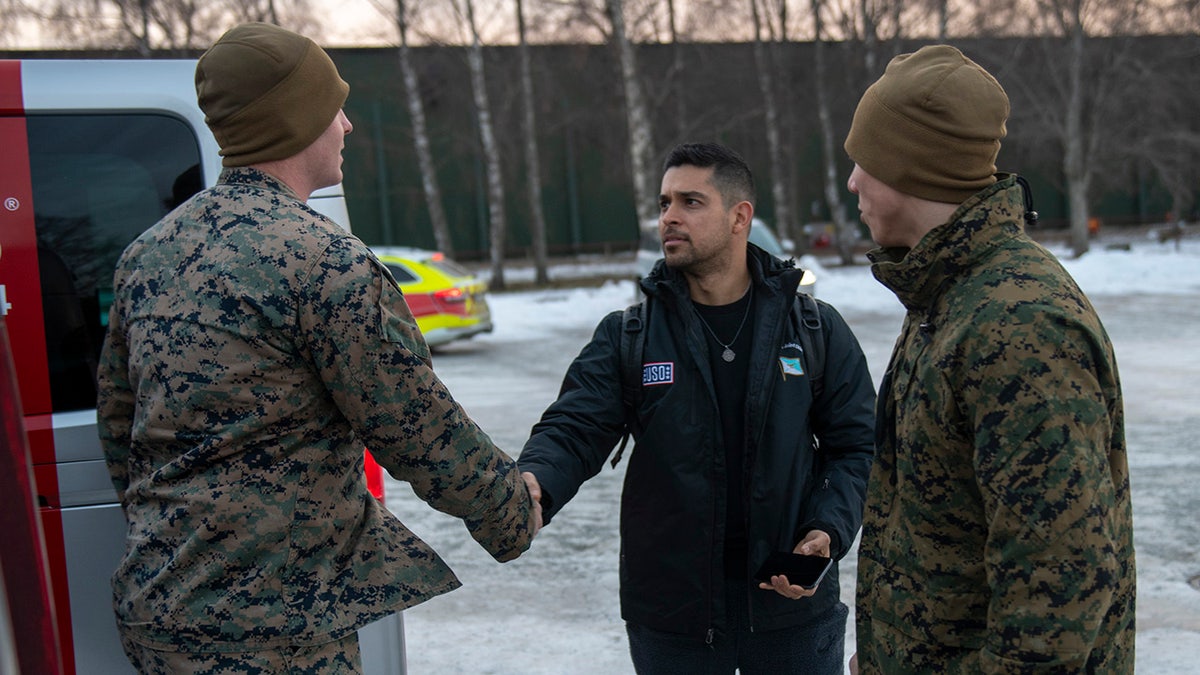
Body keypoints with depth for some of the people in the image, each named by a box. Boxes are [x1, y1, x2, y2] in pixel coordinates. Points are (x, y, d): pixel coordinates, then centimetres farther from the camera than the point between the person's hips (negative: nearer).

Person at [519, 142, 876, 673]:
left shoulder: (815, 329, 0)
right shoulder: (627, 335, -1)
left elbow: (855, 445, 4)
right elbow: (573, 431, -10)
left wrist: (827, 532, -13)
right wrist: (532, 484, -32)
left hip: (793, 605, 0)